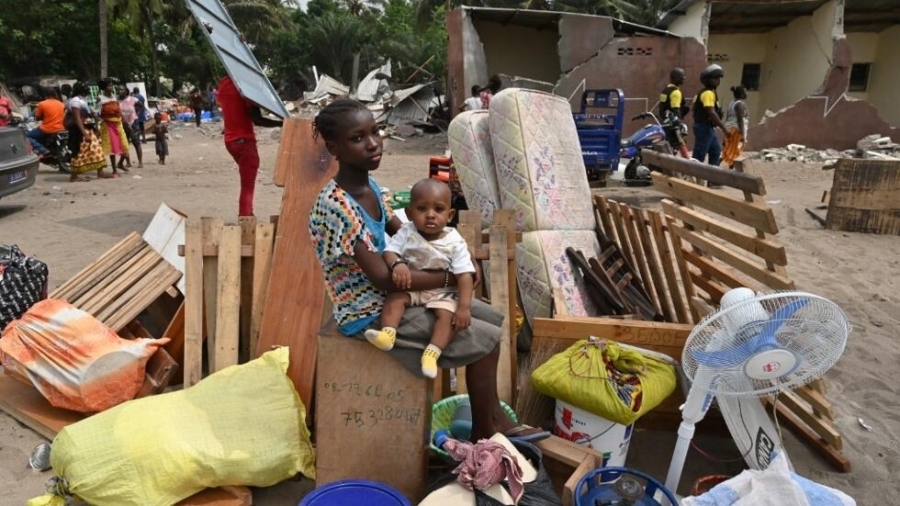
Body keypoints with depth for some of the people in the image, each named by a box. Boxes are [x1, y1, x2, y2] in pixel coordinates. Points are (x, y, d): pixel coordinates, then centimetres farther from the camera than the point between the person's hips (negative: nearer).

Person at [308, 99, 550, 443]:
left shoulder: (369, 186, 1)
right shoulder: (335, 206, -27)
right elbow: (383, 278, -28)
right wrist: (451, 277, -17)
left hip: (392, 296, 9)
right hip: (370, 312, -9)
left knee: (493, 319, 9)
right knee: (487, 340, -10)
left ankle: (493, 417, 21)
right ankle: (484, 433, 11)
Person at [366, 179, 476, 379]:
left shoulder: (455, 242, -12)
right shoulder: (406, 232, -6)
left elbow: (465, 275, -15)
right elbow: (389, 252, -12)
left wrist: (464, 306, -26)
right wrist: (397, 264, -37)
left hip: (442, 291, -2)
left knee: (447, 314, -26)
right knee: (394, 298, -24)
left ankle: (432, 353, -28)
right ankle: (387, 334, -34)